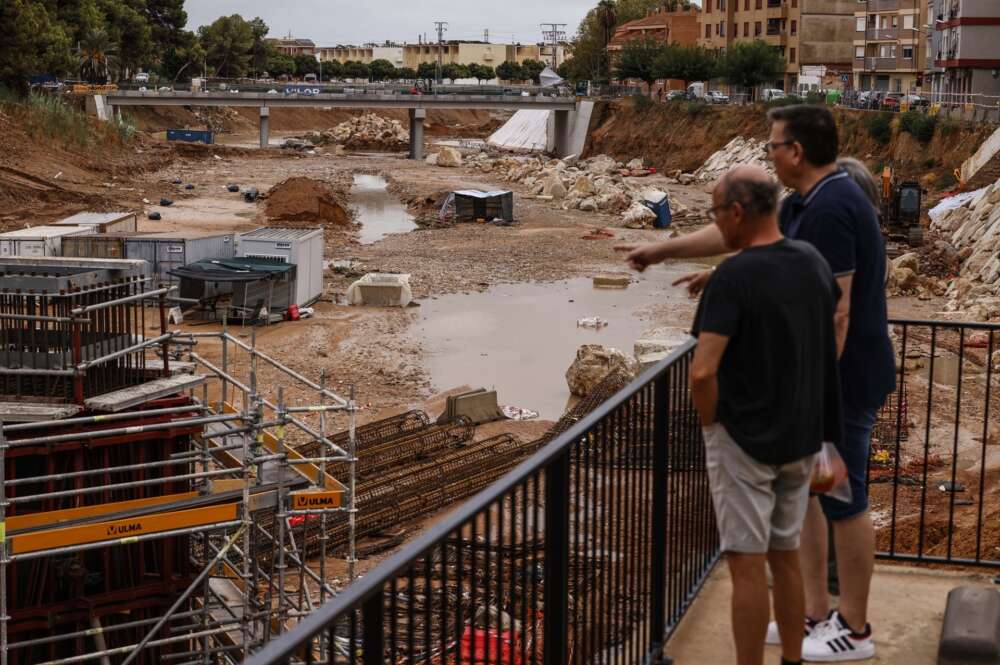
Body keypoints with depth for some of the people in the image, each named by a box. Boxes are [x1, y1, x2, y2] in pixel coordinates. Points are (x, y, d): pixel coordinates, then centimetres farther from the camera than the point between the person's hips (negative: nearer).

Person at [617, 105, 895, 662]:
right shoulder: (810, 201, 10)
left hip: (840, 379, -10)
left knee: (843, 500, 2)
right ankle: (816, 614, 27)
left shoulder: (829, 208, -23)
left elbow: (836, 310, -26)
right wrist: (662, 250, 27)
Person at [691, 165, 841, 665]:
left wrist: (709, 420, -9)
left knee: (747, 564, 1)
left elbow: (703, 371, -26)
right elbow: (832, 344, 16)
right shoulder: (813, 261, 2)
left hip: (744, 439, -7)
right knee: (786, 556, 18)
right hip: (801, 436, 7)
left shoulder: (732, 277, -20)